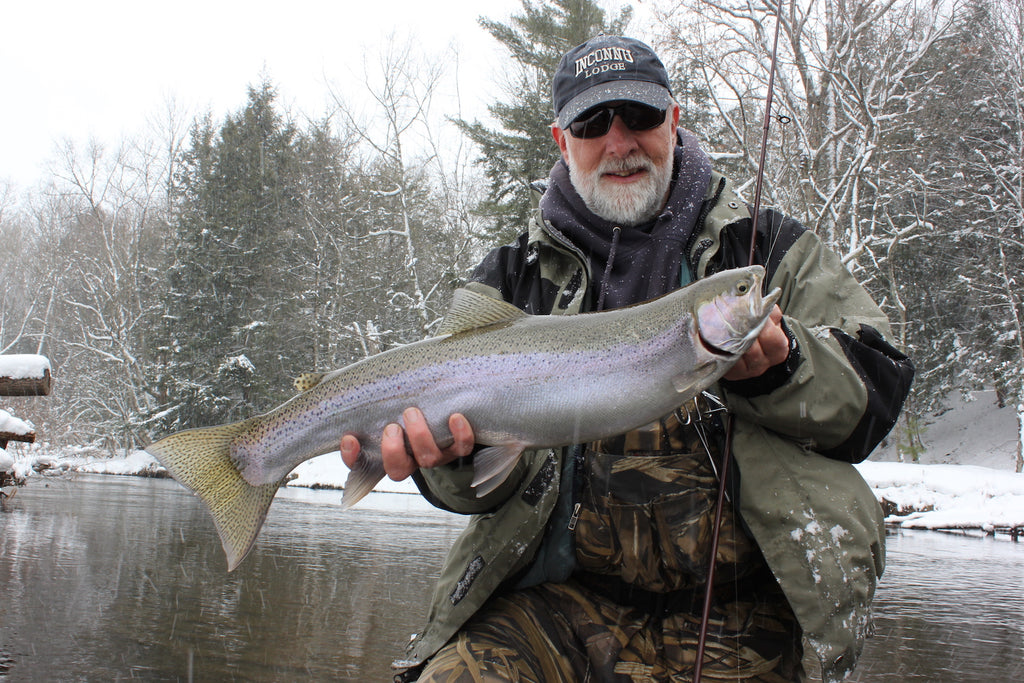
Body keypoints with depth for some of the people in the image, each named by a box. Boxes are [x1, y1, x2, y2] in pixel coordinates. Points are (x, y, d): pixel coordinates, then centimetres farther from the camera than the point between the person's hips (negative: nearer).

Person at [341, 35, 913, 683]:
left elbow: (879, 388, 2)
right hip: (563, 599, 1)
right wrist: (453, 455, -22)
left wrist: (777, 367, -19)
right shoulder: (511, 279, 11)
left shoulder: (771, 249, 10)